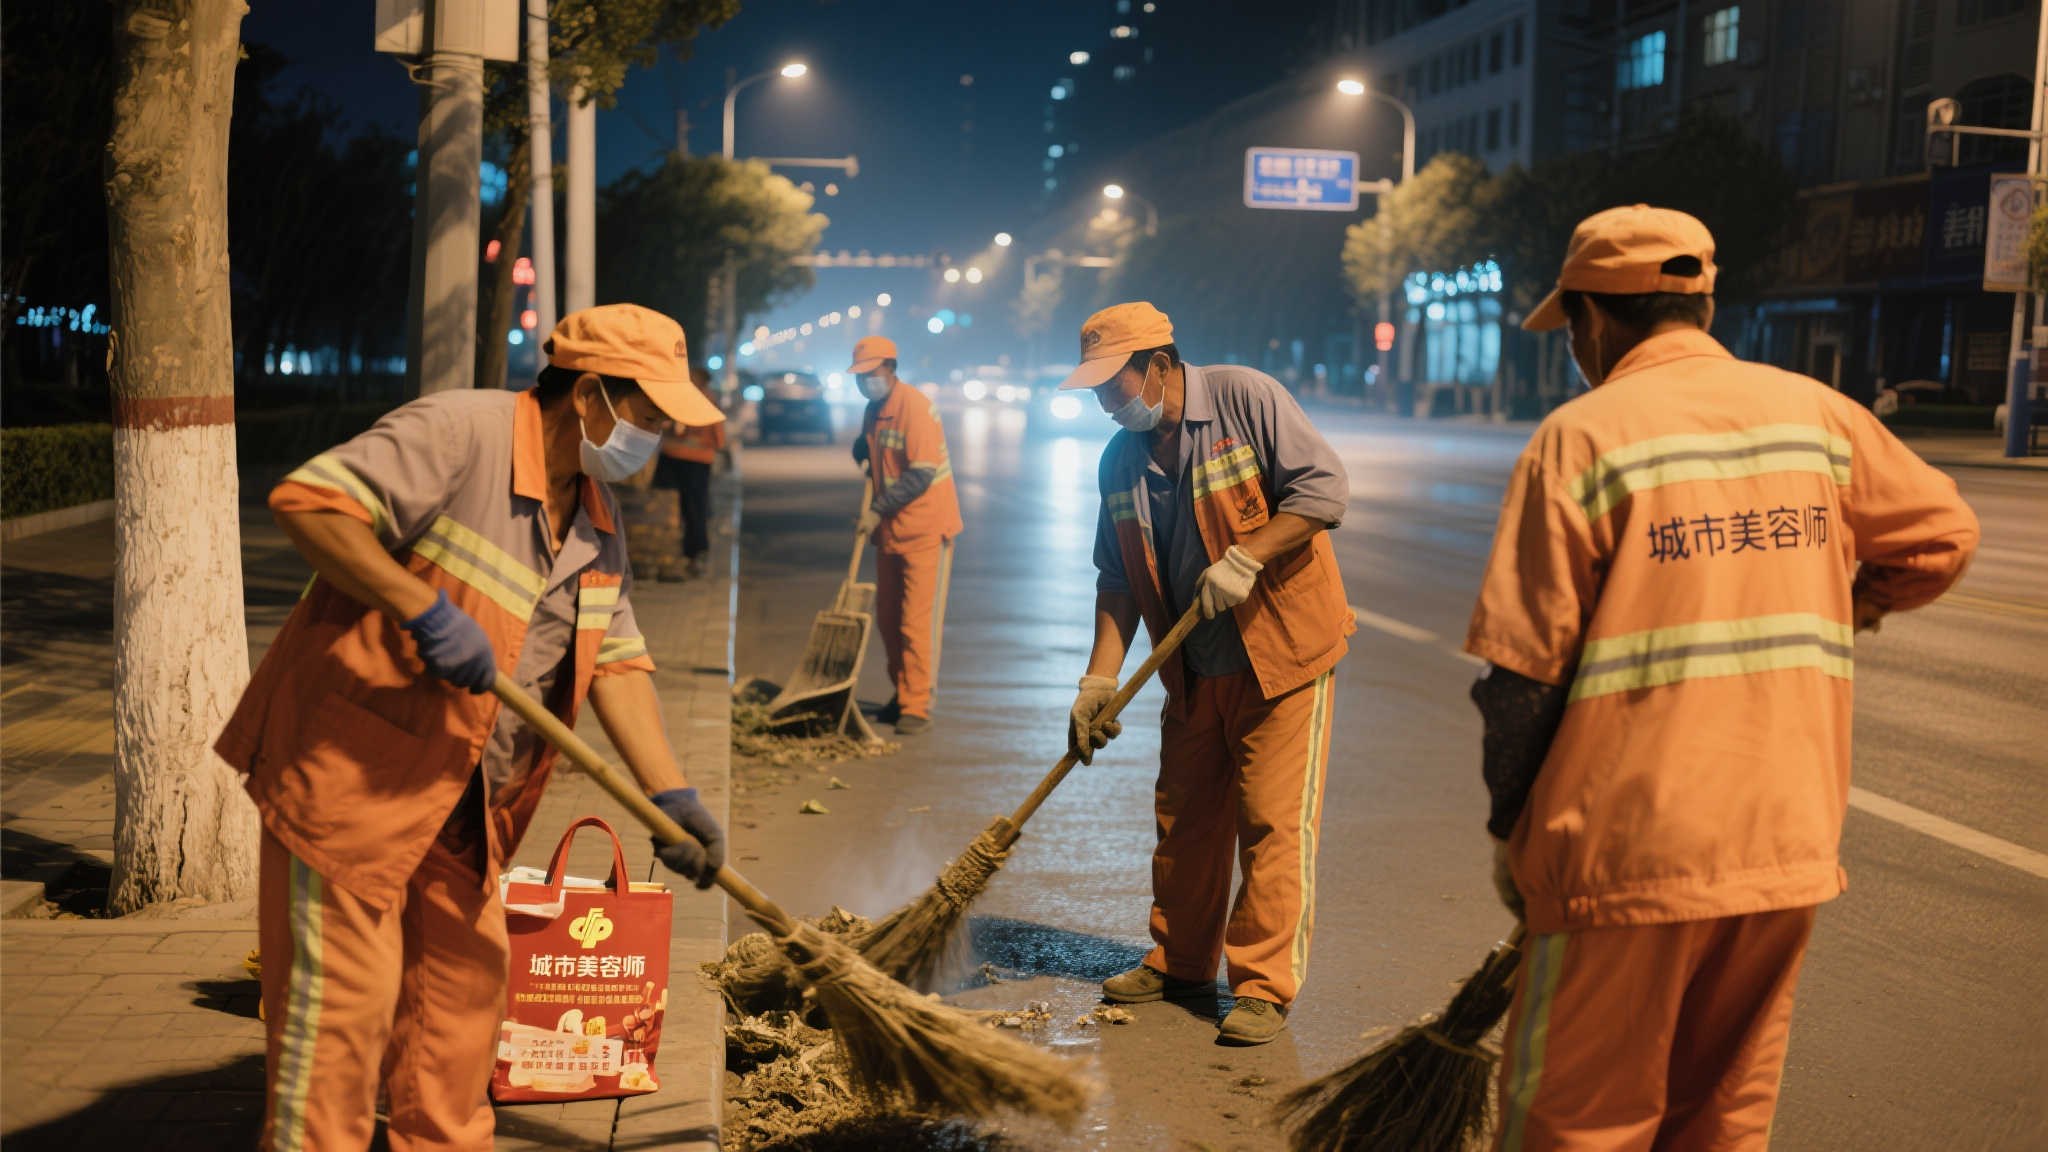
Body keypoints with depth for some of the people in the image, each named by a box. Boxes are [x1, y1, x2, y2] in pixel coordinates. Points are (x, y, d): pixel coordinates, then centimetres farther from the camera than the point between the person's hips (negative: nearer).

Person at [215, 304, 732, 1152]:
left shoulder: (597, 519, 9)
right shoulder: (459, 432, -17)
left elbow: (617, 658, 6)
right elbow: (307, 502, -24)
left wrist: (670, 794, -2)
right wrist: (424, 610, -30)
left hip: (463, 798, 8)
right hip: (347, 765, -8)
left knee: (465, 982, 15)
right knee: (341, 997, -1)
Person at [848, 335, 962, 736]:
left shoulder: (915, 406, -18)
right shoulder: (873, 410, 9)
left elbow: (921, 475, -23)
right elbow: (864, 451, 25)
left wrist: (879, 509, -22)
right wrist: (863, 454, 1)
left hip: (922, 526, -8)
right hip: (889, 527, 8)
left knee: (914, 620, -7)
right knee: (887, 618, 13)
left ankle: (917, 707, -1)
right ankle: (902, 695, 27)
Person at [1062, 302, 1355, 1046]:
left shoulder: (1245, 399, -10)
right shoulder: (1120, 461, 6)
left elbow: (1325, 487, -15)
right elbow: (1118, 582, 7)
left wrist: (1246, 557, -24)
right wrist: (1098, 683, -1)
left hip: (1282, 652, -6)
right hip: (1193, 671, 6)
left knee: (1274, 821, -4)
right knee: (1184, 818, 12)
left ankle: (1264, 987, 5)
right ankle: (1180, 963, 27)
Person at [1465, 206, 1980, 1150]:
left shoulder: (1583, 436, -10)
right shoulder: (1820, 414, 4)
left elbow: (1521, 671, -12)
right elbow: (1941, 535, 18)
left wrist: (1509, 828, 1)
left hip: (1627, 852, -5)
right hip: (1789, 848, 5)